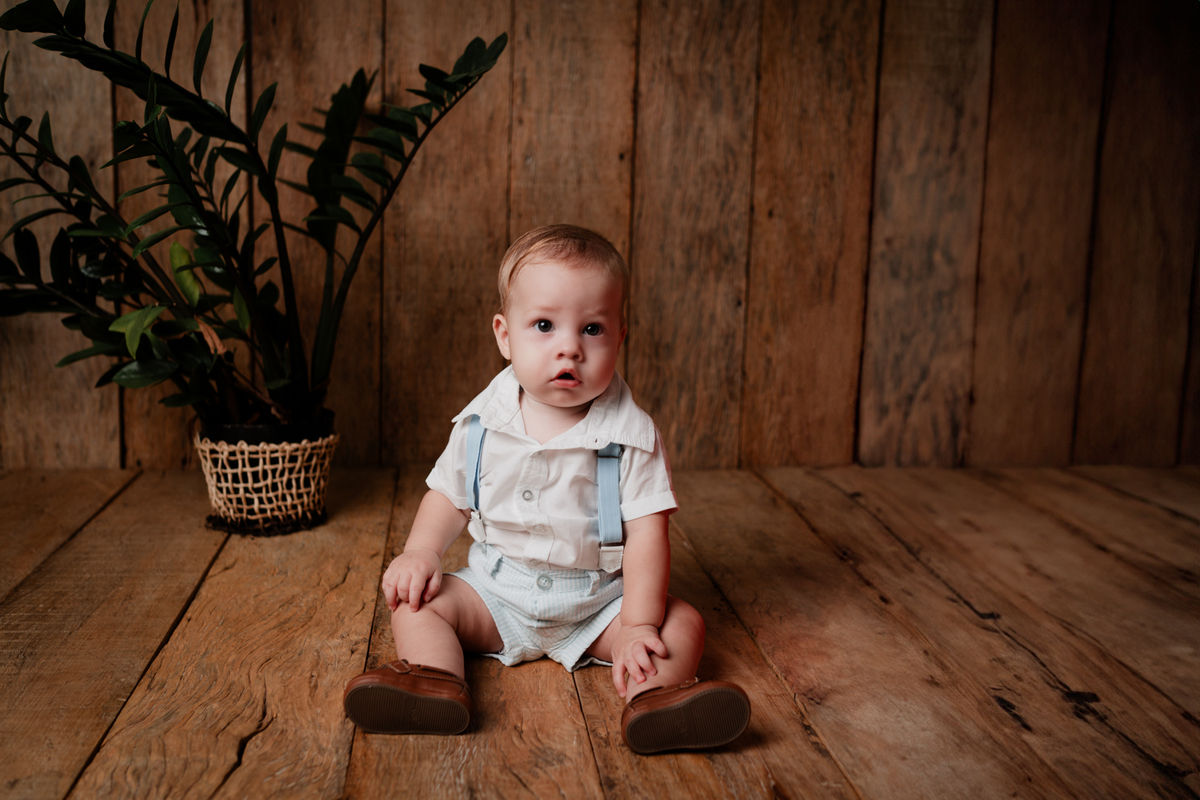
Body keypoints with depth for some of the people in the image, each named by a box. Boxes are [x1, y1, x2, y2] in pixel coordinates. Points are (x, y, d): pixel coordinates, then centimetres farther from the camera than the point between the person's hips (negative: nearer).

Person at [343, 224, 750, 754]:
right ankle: (436, 681, -36)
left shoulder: (632, 433, -14)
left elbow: (647, 533, -16)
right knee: (415, 599, -14)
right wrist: (419, 552, -10)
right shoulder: (482, 423, -5)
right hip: (496, 591, 3)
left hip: (599, 601, -2)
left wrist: (638, 627, -24)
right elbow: (449, 496, 8)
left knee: (683, 625, -22)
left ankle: (653, 696, -46)